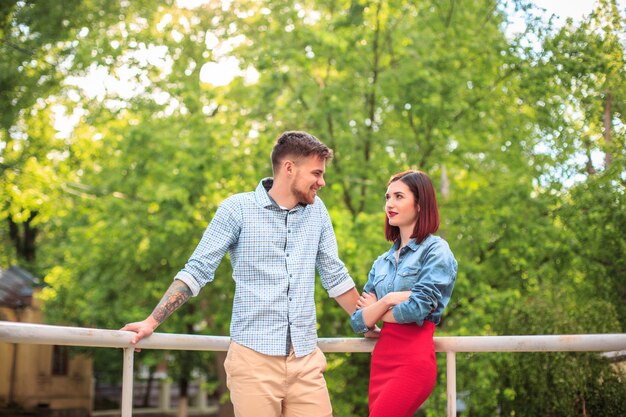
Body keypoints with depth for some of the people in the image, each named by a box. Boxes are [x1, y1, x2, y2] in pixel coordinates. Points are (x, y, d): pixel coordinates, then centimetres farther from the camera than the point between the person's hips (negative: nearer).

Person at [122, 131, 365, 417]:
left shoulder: (316, 211, 11)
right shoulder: (237, 209, -3)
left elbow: (335, 276, 19)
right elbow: (197, 271, -2)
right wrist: (151, 322, -8)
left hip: (306, 360, 4)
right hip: (254, 357, -4)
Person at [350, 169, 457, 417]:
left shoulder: (436, 250, -2)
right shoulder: (382, 262, 16)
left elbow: (417, 309, -15)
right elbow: (357, 322, 9)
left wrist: (375, 311, 2)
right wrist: (388, 299, -10)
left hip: (413, 361, -7)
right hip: (380, 359, 7)